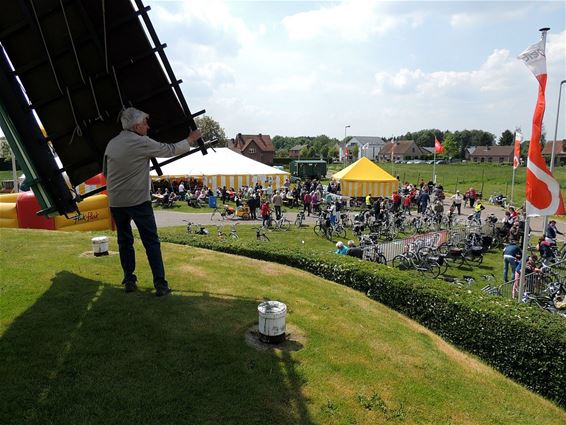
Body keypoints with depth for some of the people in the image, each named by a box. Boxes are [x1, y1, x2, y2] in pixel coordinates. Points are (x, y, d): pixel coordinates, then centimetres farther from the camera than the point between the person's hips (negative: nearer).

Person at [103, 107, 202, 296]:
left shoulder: (111, 144, 8)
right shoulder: (142, 143, -10)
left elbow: (105, 172, 18)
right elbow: (171, 150, -1)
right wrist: (191, 139, 13)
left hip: (115, 202, 6)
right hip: (138, 200, -5)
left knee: (124, 241, 16)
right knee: (151, 242, 1)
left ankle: (129, 281, 21)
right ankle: (160, 284, 2)